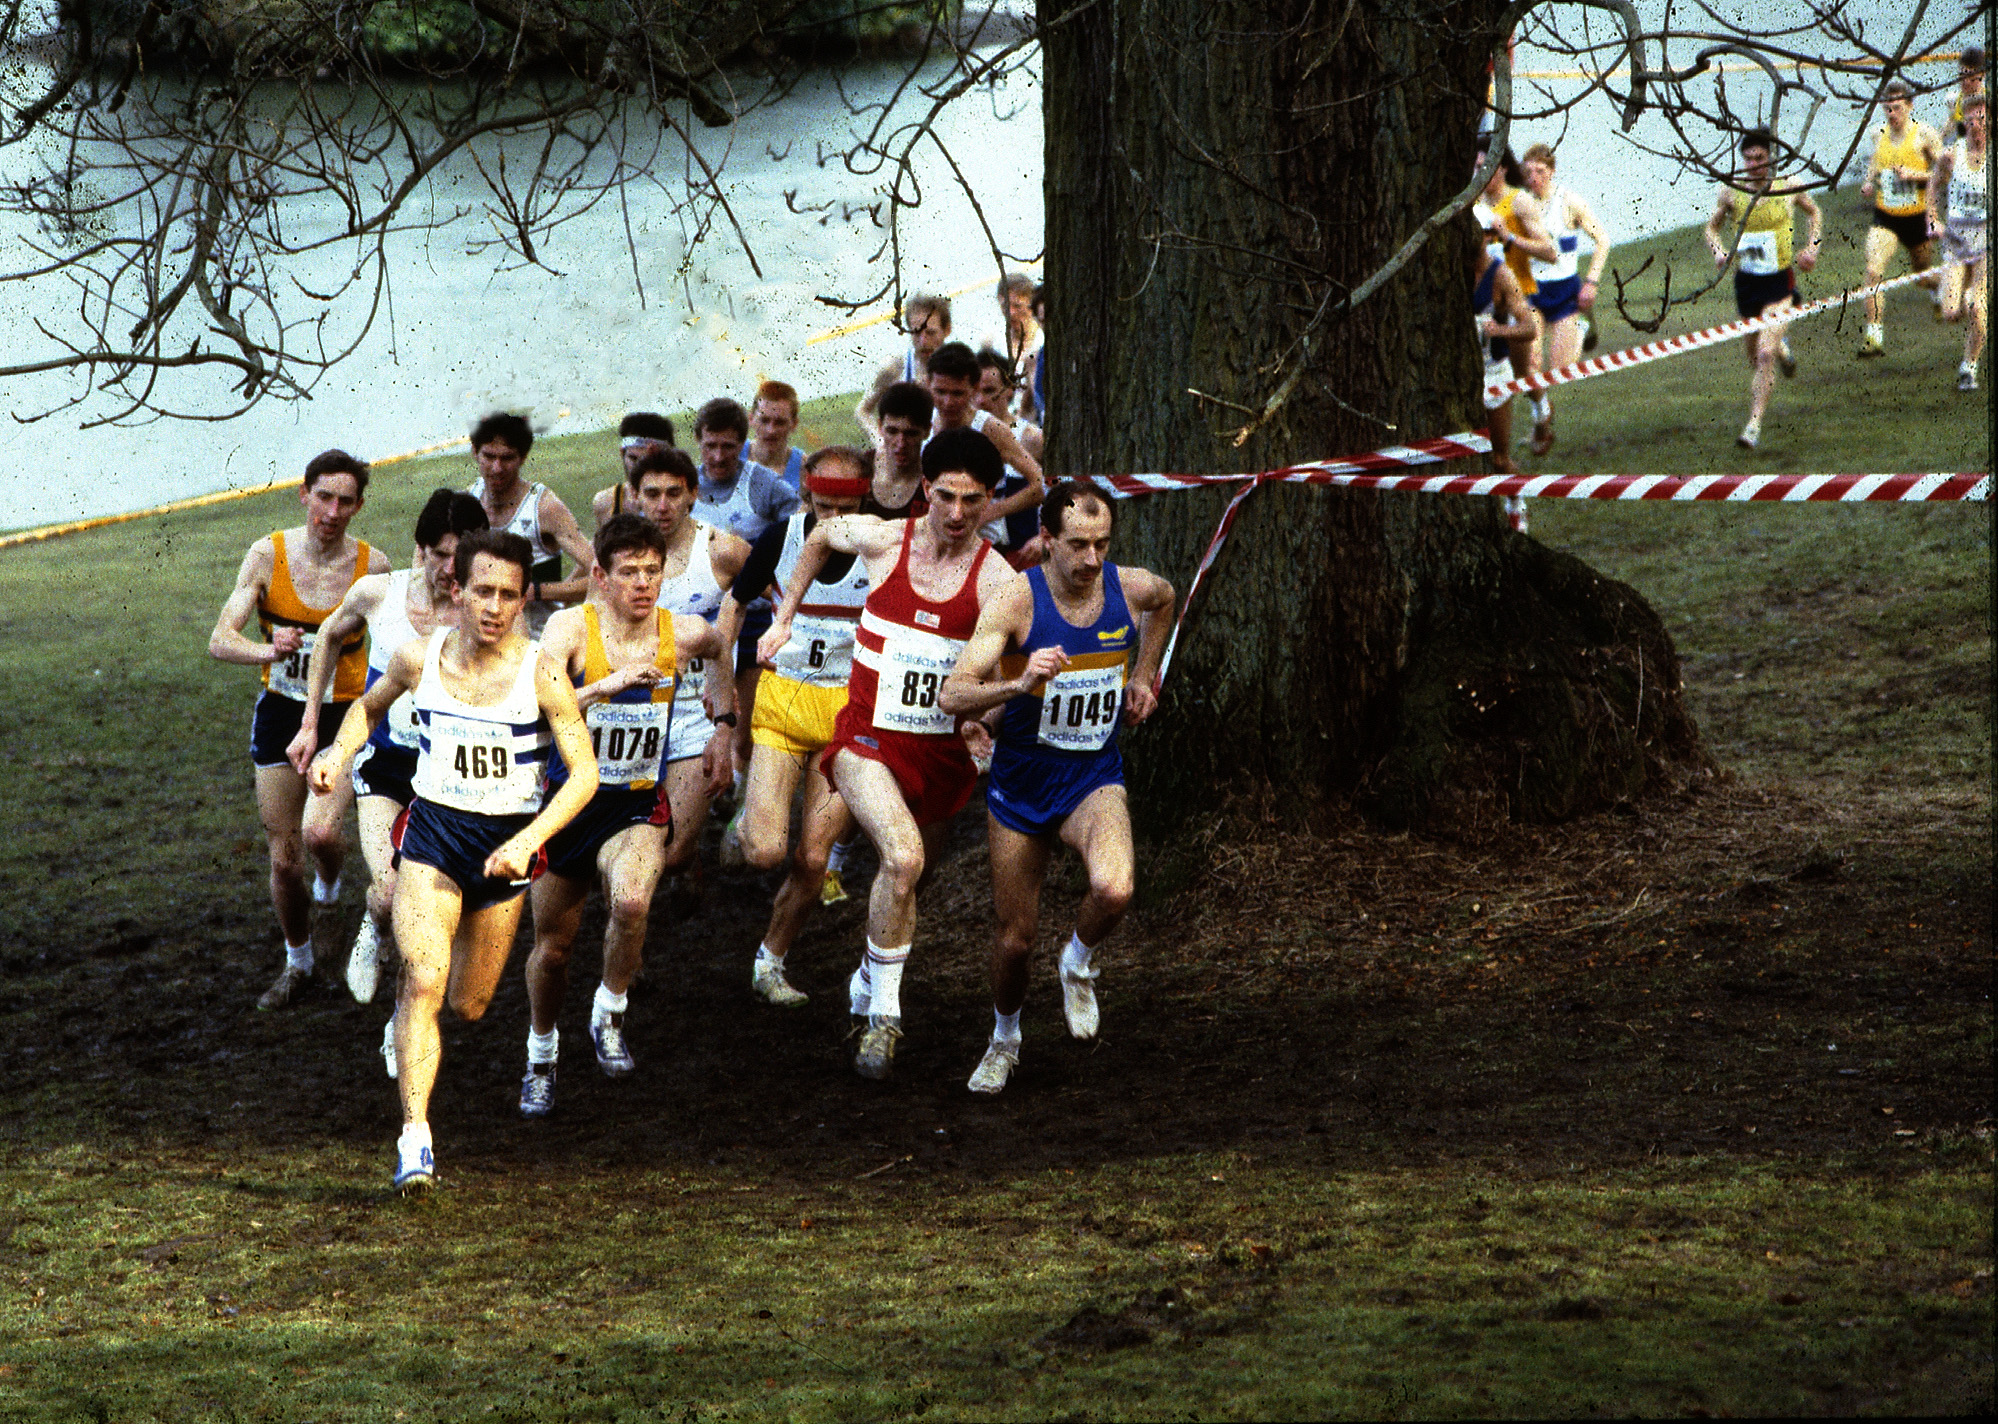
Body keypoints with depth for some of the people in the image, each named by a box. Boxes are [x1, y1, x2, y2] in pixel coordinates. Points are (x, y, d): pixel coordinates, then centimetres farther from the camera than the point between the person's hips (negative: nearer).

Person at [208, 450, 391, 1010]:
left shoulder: (373, 566, -10)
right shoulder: (269, 555, -10)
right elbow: (220, 640, -17)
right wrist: (266, 651, -37)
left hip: (345, 716, -1)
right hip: (280, 713, 1)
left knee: (319, 832, -24)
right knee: (283, 857, 6)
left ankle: (329, 878, 13)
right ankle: (298, 962, 30)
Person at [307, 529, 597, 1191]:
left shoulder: (541, 674, -14)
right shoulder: (419, 659, -7)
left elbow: (584, 774, -12)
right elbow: (369, 705, 16)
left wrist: (527, 841, -24)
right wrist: (337, 756, -2)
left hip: (508, 842, 0)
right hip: (432, 833, 0)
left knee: (469, 1005, 11)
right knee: (424, 979, -20)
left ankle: (406, 1000, 48)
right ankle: (415, 1136, -22)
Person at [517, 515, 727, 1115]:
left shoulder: (685, 634, -8)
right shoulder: (572, 628, -16)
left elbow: (724, 651, 18)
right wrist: (602, 686, -39)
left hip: (640, 805, 0)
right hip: (570, 798, 0)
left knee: (631, 902, -31)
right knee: (552, 944, 13)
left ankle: (608, 1016, -4)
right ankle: (542, 1053, 41)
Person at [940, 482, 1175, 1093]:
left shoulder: (1131, 588, -8)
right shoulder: (1016, 600, -19)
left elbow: (1166, 600, 20)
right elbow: (951, 697, -27)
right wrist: (1019, 686, -43)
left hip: (1094, 778, 1)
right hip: (1022, 779, -1)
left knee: (1114, 889, -29)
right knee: (1016, 935, 8)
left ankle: (1079, 965, 5)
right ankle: (1004, 1039, 38)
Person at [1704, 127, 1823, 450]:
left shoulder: (1789, 189, -6)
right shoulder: (1731, 192, -5)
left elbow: (1815, 213, 15)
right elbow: (1712, 227, 10)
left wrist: (1812, 247, 1)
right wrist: (1719, 251, -10)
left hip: (1780, 281, -3)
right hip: (1746, 280, 3)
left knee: (1765, 355, -17)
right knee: (1755, 355, 18)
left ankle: (1754, 427, -15)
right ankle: (1782, 348, 56)